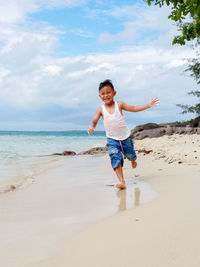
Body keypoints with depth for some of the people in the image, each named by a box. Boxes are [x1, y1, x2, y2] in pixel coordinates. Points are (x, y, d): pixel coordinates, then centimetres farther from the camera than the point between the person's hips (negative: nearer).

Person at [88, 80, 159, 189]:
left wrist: (148, 105, -6)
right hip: (112, 139, -1)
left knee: (130, 155, 16)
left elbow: (134, 108, -1)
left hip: (125, 136, 1)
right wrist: (92, 127, -34)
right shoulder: (100, 109, -5)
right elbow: (94, 121, -10)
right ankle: (122, 182, -20)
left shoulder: (119, 104, -5)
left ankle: (133, 160, 56)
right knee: (116, 158, -18)